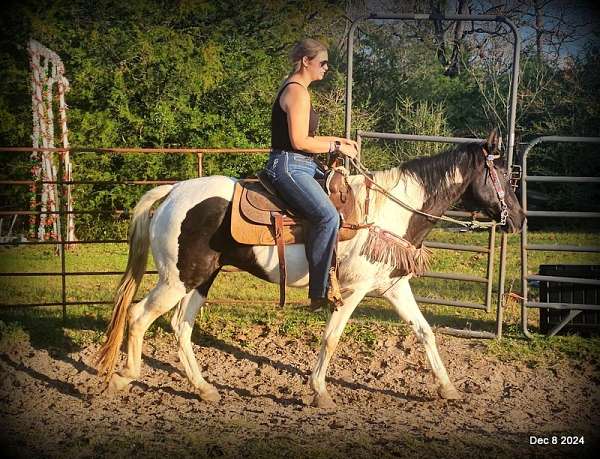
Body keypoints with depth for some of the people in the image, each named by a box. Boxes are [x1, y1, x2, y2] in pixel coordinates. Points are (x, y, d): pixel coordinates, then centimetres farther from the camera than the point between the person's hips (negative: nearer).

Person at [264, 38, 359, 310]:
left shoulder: (295, 89, 19)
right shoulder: (297, 92, -14)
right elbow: (300, 142, -19)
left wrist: (337, 140, 16)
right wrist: (336, 147, -9)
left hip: (302, 166, 11)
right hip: (289, 167, -11)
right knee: (327, 215, -27)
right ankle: (320, 292, -25)